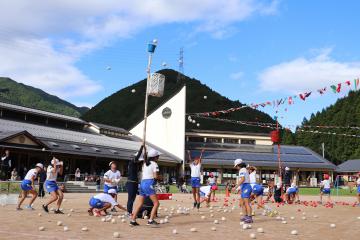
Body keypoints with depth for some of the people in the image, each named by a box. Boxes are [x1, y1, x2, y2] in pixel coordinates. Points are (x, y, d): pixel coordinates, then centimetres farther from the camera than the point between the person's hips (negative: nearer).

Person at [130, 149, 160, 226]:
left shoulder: (145, 164, 19)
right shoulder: (154, 164, -4)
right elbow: (155, 176, -9)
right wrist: (160, 177, 5)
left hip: (142, 183, 8)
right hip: (149, 184, -8)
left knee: (139, 204, 11)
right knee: (156, 203, -3)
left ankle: (133, 220, 8)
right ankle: (151, 220, -13)